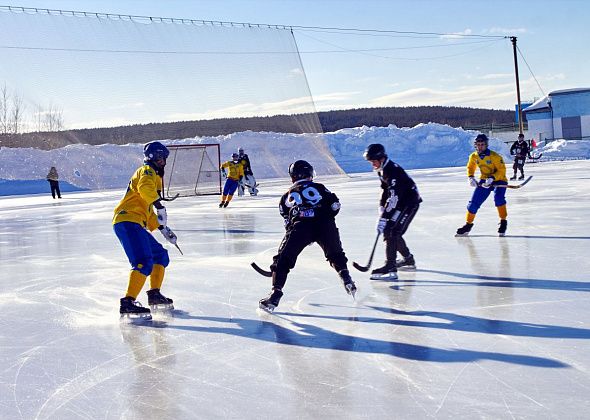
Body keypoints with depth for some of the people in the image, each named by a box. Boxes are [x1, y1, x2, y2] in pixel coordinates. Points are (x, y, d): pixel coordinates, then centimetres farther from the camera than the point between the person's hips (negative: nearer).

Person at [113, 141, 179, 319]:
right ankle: (128, 303, -29)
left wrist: (163, 228, 24)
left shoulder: (155, 177, 32)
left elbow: (147, 212, 33)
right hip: (127, 221, -11)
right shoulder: (147, 171, 1)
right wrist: (159, 205, -28)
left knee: (160, 255, 18)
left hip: (135, 224, 11)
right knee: (144, 262, -23)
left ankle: (154, 294, 24)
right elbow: (144, 188, -24)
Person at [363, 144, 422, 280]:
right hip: (401, 203, 10)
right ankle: (408, 260, 30)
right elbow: (385, 189, 17)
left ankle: (390, 268, -22)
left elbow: (393, 198, -31)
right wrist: (382, 207, 4)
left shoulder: (393, 171, -27)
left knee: (391, 232, -19)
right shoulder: (382, 170, 5)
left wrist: (383, 218, -32)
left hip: (410, 203, -10)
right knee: (389, 231, 15)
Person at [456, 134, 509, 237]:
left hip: (499, 180, -5)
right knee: (474, 202, 1)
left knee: (498, 197, -30)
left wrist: (492, 178, -33)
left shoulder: (494, 156, -23)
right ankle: (468, 224, 17)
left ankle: (503, 222, -17)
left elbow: (502, 170, -21)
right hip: (484, 180, 5)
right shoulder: (473, 156, -7)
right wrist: (471, 178, -5)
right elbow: (470, 167, 12)